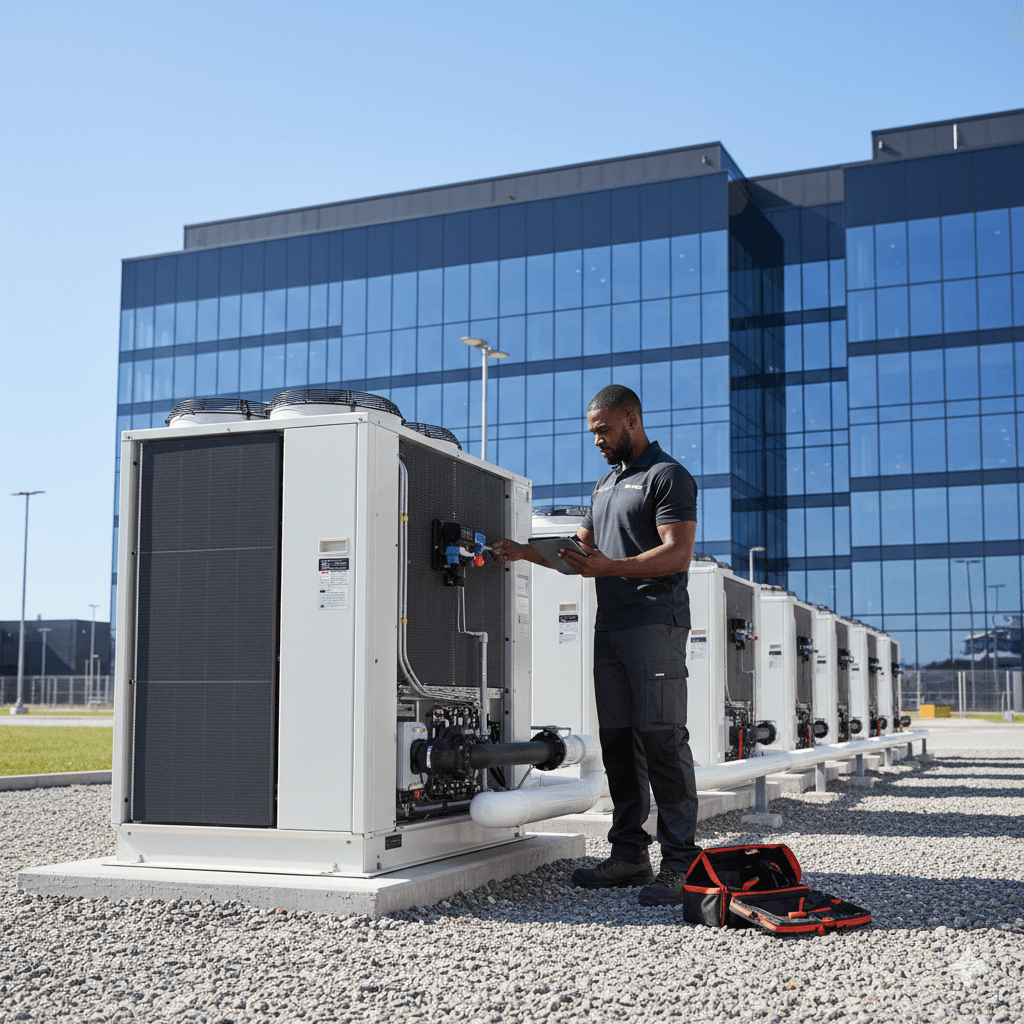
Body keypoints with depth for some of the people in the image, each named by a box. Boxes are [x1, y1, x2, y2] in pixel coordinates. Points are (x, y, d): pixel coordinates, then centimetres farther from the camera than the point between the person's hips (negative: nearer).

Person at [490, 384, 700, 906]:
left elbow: (678, 553, -14)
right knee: (617, 741, 5)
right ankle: (629, 854, 10)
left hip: (655, 623, -8)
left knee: (660, 737, -11)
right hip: (609, 628, 8)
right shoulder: (605, 484, 25)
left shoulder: (668, 476, -2)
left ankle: (678, 862, -9)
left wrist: (612, 567, -25)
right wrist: (525, 551, 13)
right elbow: (580, 549, 27)